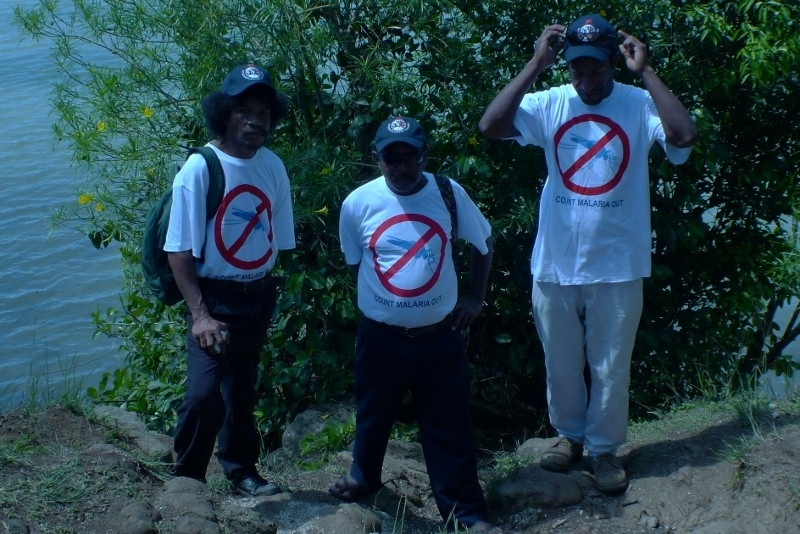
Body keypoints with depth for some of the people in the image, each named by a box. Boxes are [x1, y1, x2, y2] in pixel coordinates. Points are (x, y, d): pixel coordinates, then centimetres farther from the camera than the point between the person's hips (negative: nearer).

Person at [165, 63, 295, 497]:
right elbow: (180, 251, -15)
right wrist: (200, 315, -21)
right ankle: (186, 479, 5)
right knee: (205, 393, -14)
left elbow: (279, 239, 8)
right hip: (214, 298, -5)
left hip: (259, 296, 5)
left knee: (242, 390, 19)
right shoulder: (199, 168, -16)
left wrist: (270, 295, 5)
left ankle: (241, 470, 36)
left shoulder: (272, 167, -1)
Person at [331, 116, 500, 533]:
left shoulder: (449, 194, -7)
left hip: (441, 335, 0)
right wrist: (377, 300, 5)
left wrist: (475, 297, 5)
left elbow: (483, 242, 9)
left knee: (450, 426, 6)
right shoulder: (358, 203, -9)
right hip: (380, 336, 0)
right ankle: (364, 475, 46)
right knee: (373, 414, 20)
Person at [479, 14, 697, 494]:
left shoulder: (640, 105, -9)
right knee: (561, 362, 18)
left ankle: (605, 447, 29)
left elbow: (684, 135, -27)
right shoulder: (550, 104, -5)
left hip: (618, 265, -2)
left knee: (611, 367, 11)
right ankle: (570, 434, 39)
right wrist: (535, 66, -19)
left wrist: (645, 71, -22)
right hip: (555, 262, 2)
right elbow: (491, 125, -18)